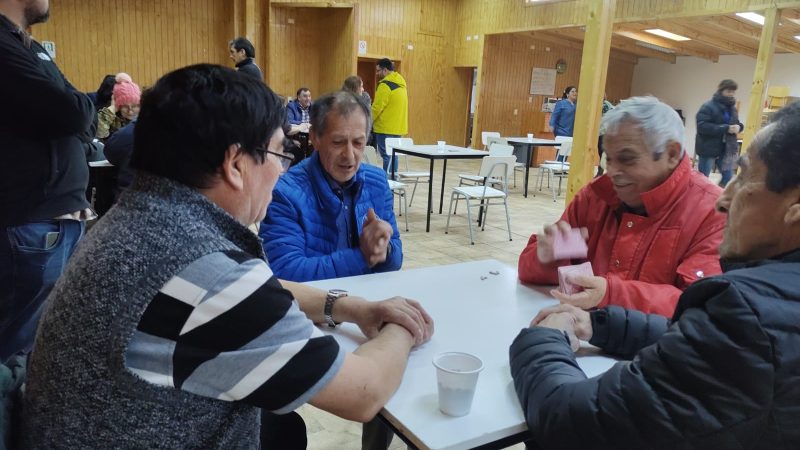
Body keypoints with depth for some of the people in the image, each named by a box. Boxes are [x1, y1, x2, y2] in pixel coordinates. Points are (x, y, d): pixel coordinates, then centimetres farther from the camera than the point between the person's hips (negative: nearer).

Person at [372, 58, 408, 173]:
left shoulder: (385, 85, -15)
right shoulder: (401, 83, 13)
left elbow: (377, 107, -15)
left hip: (386, 128, -9)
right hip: (398, 127, 9)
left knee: (386, 155, -5)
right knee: (392, 154, 14)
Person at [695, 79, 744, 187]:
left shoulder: (732, 108, 11)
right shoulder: (708, 107, -12)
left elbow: (736, 123, 19)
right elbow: (702, 126, -23)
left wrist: (738, 126, -7)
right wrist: (725, 128, -26)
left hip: (725, 149, 7)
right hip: (708, 149, -7)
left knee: (728, 178, 9)